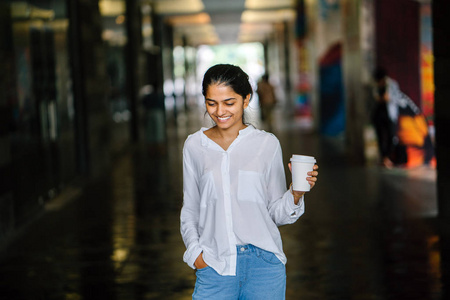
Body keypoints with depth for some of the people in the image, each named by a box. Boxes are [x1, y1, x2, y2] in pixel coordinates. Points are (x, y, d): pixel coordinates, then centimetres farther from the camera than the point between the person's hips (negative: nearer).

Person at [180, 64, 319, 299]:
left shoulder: (267, 144, 4)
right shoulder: (194, 146, 6)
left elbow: (276, 213, 6)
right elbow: (190, 210, 12)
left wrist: (296, 194, -13)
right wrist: (195, 251, -2)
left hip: (263, 265, 0)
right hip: (215, 268, 0)